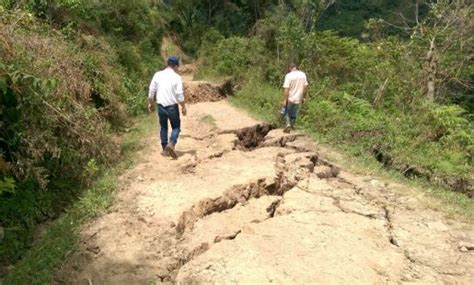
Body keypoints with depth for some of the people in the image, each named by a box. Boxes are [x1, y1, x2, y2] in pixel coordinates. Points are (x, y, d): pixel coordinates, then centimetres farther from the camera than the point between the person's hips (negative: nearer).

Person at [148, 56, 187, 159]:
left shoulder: (157, 75, 0)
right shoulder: (177, 77, -10)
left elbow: (151, 91, 3)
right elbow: (180, 95, -11)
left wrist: (151, 103, 15)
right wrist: (183, 107, 0)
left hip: (160, 105, 3)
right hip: (172, 106, -3)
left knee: (163, 127, 18)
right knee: (176, 127, 11)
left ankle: (165, 149, 20)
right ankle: (171, 144, -13)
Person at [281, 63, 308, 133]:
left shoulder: (288, 75, -14)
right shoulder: (303, 74, 0)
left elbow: (286, 89, -19)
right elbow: (305, 87, 3)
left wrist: (284, 100, -17)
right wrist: (303, 97, 12)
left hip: (289, 99, -4)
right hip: (298, 99, 4)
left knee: (287, 112, 14)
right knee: (294, 114, 18)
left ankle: (288, 125, -1)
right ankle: (292, 125, 30)